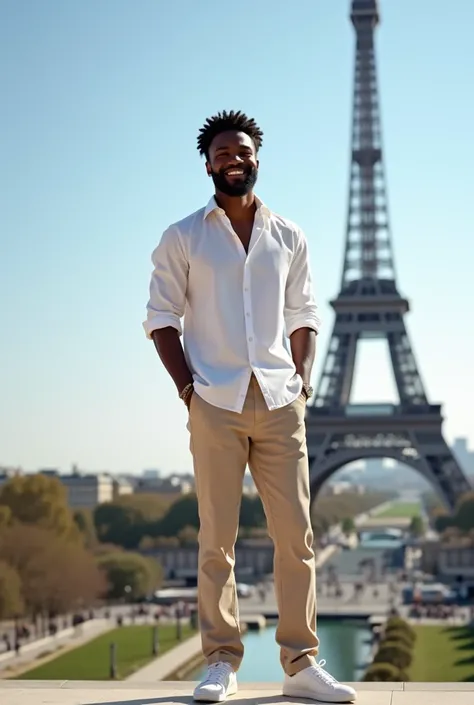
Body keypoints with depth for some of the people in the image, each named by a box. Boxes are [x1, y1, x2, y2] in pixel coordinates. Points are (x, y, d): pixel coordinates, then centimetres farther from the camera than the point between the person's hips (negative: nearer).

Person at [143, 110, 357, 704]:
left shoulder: (289, 238, 14)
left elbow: (303, 317, 17)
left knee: (297, 535, -1)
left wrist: (302, 379, 3)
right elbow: (161, 316, 5)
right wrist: (186, 385, -6)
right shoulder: (182, 238, 6)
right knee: (217, 538, -1)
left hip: (280, 402, 2)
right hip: (215, 403, -2)